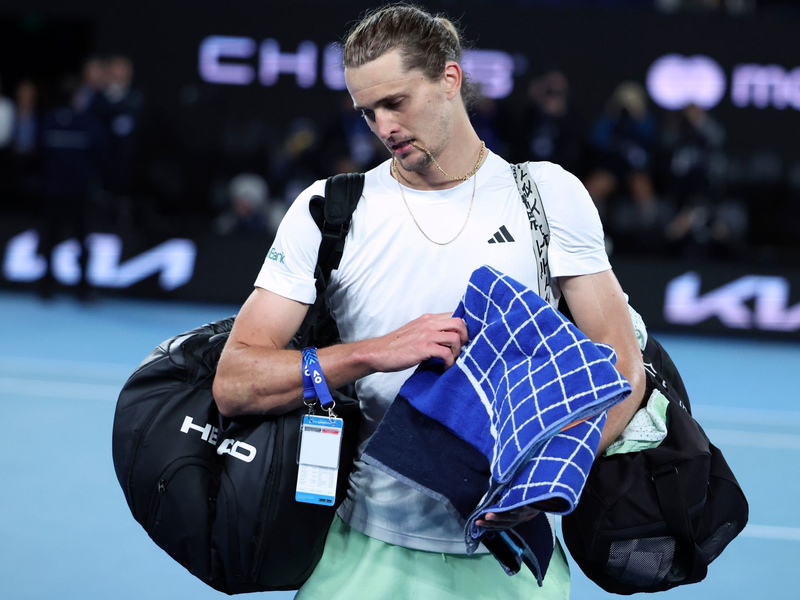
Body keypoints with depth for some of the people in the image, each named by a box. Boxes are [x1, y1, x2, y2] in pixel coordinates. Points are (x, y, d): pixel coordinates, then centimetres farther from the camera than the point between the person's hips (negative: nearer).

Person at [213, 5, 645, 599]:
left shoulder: (550, 193, 0)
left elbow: (623, 368, -2)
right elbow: (233, 385, -8)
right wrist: (376, 353, -22)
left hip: (510, 549, 1)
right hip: (371, 549, 0)